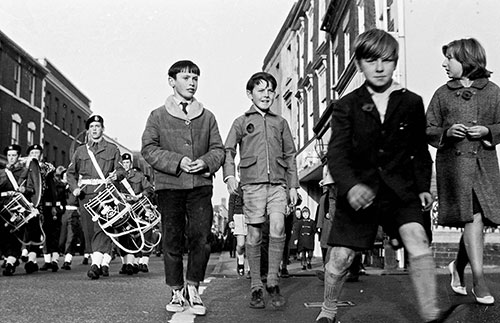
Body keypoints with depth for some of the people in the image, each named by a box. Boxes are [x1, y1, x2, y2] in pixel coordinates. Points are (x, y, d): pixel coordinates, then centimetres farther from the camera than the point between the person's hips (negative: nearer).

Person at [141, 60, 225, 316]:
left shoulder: (207, 117, 14)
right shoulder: (158, 116, 7)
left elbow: (218, 149, 12)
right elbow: (149, 149, -1)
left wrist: (205, 162, -9)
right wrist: (178, 162, -13)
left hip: (201, 186, 1)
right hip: (169, 185, -1)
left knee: (201, 240, -5)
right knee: (172, 242, 4)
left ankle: (192, 288, 12)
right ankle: (177, 292, 15)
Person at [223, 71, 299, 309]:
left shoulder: (280, 123, 19)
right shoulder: (241, 122, 12)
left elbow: (290, 156, 20)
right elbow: (228, 151, 4)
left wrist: (293, 185, 13)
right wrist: (229, 175, -14)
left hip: (277, 183, 1)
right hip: (252, 183, -1)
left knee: (277, 228, -16)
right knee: (254, 236, -2)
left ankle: (272, 282, -3)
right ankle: (256, 288, 8)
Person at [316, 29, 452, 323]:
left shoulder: (412, 103, 4)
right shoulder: (347, 106, -2)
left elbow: (420, 150, 14)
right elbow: (337, 153, -11)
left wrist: (423, 186, 7)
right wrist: (350, 186, -27)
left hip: (400, 189, 1)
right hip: (358, 191, -1)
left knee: (417, 238, -23)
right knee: (341, 256, 0)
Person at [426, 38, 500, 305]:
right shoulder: (442, 94, 9)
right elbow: (428, 129, 9)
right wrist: (447, 133, -10)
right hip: (454, 163, -1)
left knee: (477, 220, 3)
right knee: (472, 218, -10)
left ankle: (458, 266, 28)